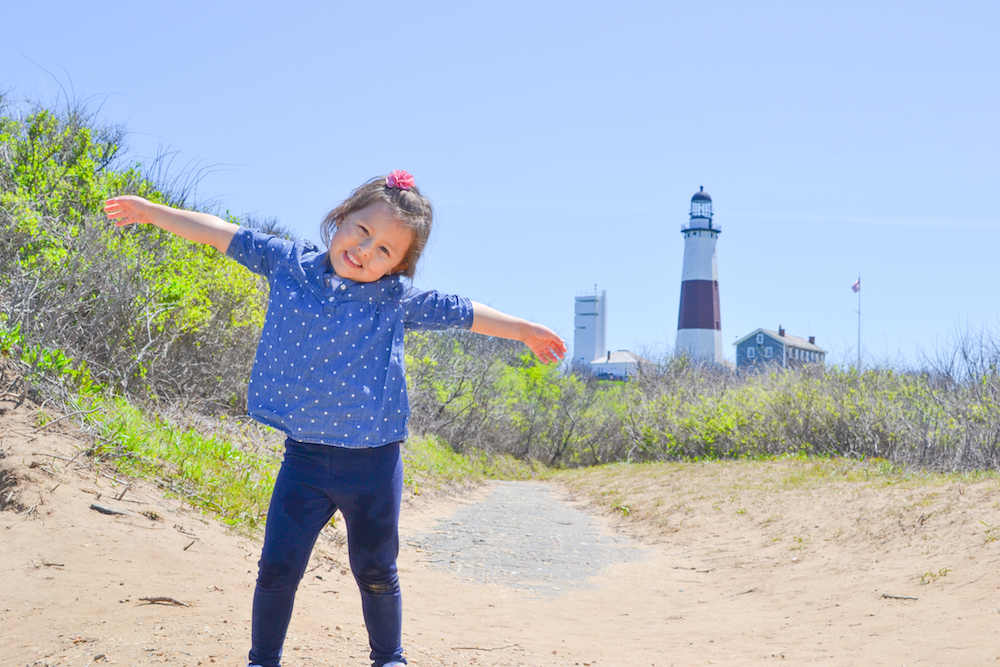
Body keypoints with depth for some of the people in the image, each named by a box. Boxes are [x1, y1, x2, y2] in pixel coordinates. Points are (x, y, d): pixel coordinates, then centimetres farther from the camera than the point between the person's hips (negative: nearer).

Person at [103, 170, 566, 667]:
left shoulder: (398, 299, -2)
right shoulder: (289, 264, -1)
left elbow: (463, 312, 9)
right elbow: (224, 234, 7)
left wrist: (524, 331, 20)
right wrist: (150, 211, 13)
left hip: (374, 462, 0)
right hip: (305, 457, 0)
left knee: (376, 573, 13)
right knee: (277, 568, -1)